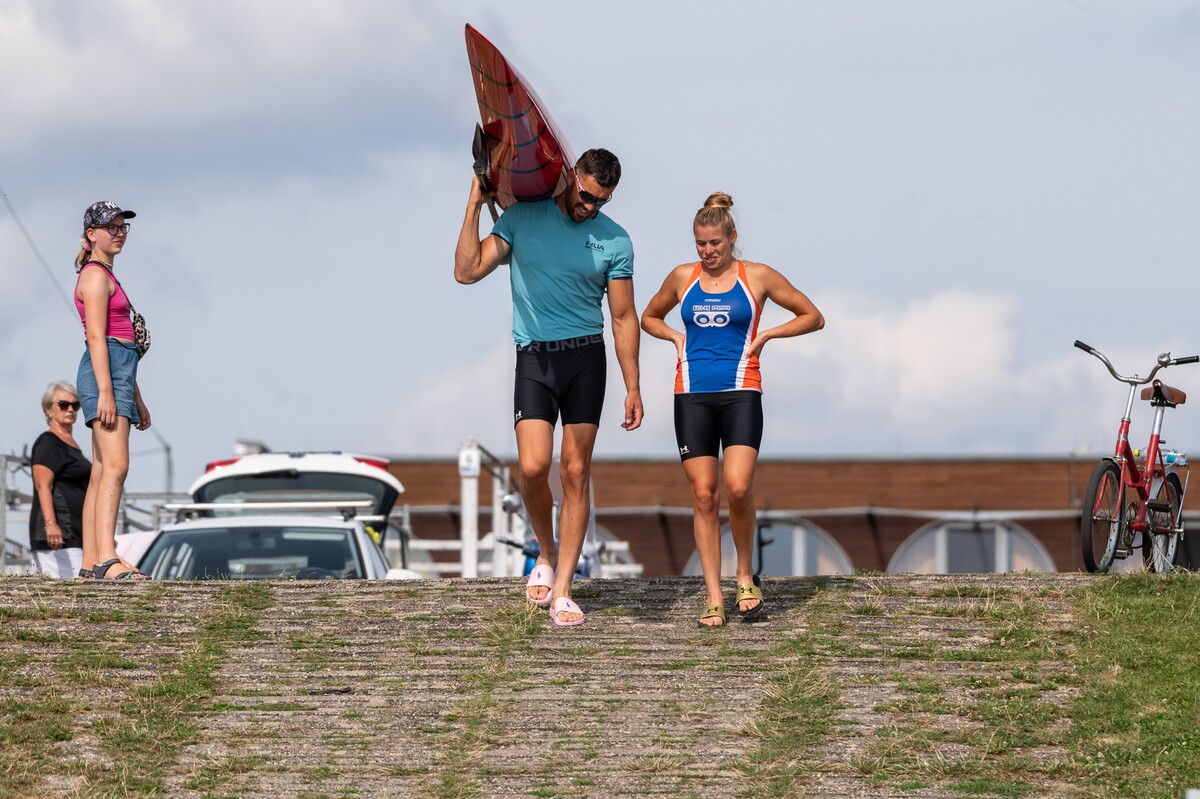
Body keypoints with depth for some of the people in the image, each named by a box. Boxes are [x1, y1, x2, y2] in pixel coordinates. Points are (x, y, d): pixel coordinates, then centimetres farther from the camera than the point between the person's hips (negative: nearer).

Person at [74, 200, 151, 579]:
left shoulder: (106, 277, 24)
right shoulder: (95, 275, -7)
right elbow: (96, 336, -16)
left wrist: (137, 400, 27)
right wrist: (105, 392, -24)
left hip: (117, 375, 11)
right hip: (103, 374, -11)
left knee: (102, 472, 6)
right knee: (115, 466, -20)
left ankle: (91, 560, 4)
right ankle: (107, 559, -31)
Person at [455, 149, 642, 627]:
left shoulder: (614, 241, 4)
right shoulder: (522, 219, 3)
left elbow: (623, 318, 7)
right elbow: (467, 272, -1)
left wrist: (633, 388, 4)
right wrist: (475, 205, -6)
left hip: (586, 358, 0)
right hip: (534, 358, 0)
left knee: (575, 473, -3)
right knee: (533, 467, -14)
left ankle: (562, 590, 1)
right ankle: (546, 554, 14)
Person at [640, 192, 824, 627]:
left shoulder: (757, 277, 4)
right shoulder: (682, 278, 11)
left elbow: (813, 317, 12)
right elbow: (649, 317, 29)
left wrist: (767, 334, 0)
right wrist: (675, 336, 9)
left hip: (740, 393, -3)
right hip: (692, 395, 3)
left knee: (738, 487, -20)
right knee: (703, 494, -3)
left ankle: (746, 575, 3)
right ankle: (714, 598, 0)